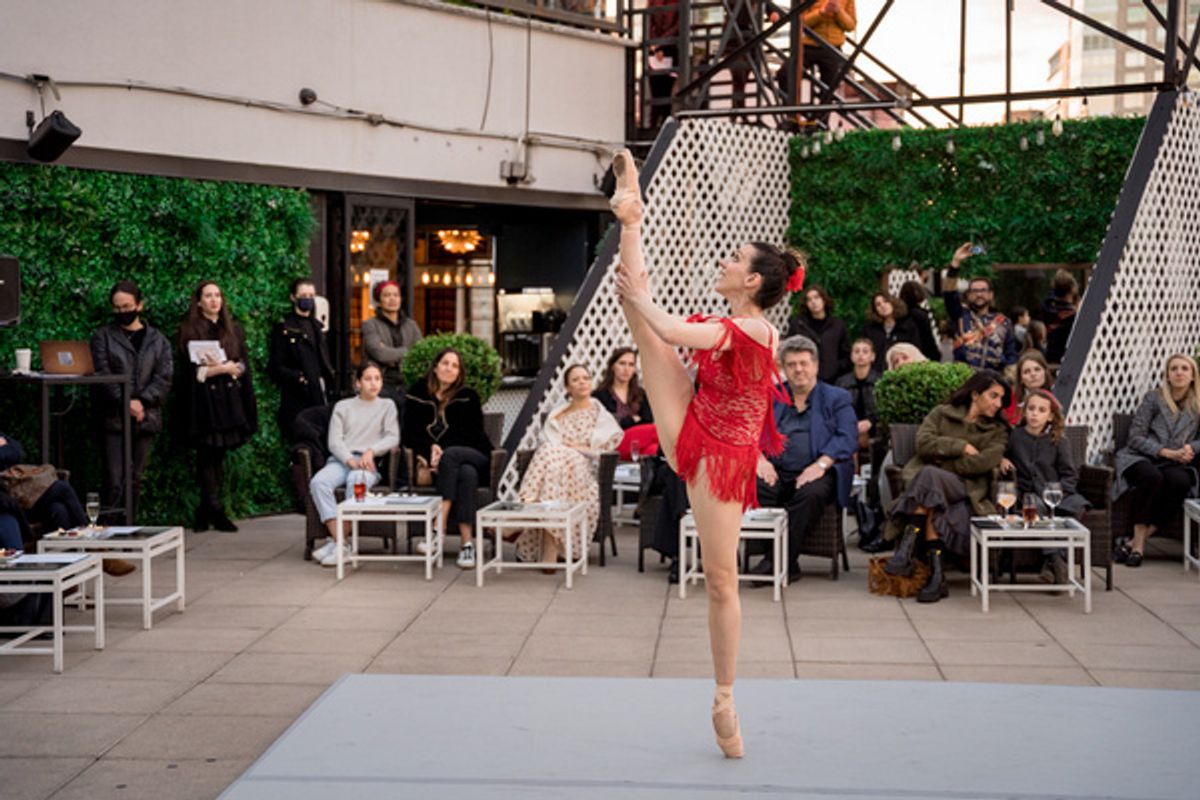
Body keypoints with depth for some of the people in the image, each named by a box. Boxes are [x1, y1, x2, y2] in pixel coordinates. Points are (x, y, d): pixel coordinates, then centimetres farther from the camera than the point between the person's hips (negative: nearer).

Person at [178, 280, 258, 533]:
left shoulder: (233, 329, 16)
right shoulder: (189, 330, 4)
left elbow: (244, 364, 10)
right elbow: (190, 369, -4)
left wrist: (216, 368, -7)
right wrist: (225, 367, -10)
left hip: (229, 398, 4)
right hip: (204, 400, -4)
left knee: (217, 454, 4)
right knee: (208, 456, -8)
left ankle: (206, 512, 10)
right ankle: (214, 511, -6)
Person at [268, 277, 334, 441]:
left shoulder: (315, 326, 19)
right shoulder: (283, 328, -3)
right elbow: (275, 367, -7)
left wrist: (328, 381, 12)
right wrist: (298, 377, -20)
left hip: (320, 397, 6)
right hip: (297, 399, -6)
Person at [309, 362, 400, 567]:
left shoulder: (387, 406, 19)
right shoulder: (343, 406, 20)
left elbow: (393, 438, 5)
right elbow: (334, 441, 8)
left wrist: (371, 451, -14)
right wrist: (350, 460, -12)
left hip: (369, 462, -2)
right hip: (341, 459, 2)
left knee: (356, 481, -38)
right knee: (318, 482, -31)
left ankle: (336, 543, -33)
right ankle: (340, 542, -37)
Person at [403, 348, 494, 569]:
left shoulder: (467, 397, 5)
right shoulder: (417, 395, 9)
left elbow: (472, 435, -4)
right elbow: (410, 435, 6)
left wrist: (442, 450, -17)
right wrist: (431, 448, -15)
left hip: (475, 457, 0)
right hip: (438, 460, 0)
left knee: (451, 454, -37)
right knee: (466, 473, -35)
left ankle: (439, 525, -44)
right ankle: (467, 544, -44)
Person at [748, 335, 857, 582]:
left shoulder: (837, 399, 14)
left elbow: (847, 439, -1)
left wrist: (820, 464, -18)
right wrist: (760, 458, -13)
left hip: (814, 473, -2)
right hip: (776, 471, 2)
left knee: (811, 494, -37)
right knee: (754, 487, -32)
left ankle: (779, 561, -30)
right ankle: (787, 565, -28)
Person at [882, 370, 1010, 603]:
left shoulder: (997, 430, 20)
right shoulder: (942, 414, 20)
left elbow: (987, 461, -1)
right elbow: (923, 443, 1)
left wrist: (945, 461, -2)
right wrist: (961, 447, -1)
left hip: (966, 489, -1)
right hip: (926, 482, 1)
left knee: (929, 475, -35)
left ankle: (907, 548, -42)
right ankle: (935, 571, -41)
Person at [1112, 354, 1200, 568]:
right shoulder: (1154, 398, 4)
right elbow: (1136, 437, -2)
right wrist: (1167, 452, -13)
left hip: (1176, 464, 2)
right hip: (1140, 458, -2)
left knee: (1181, 482, -34)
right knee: (1153, 477, -38)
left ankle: (1135, 542, -29)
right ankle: (1139, 541, -28)